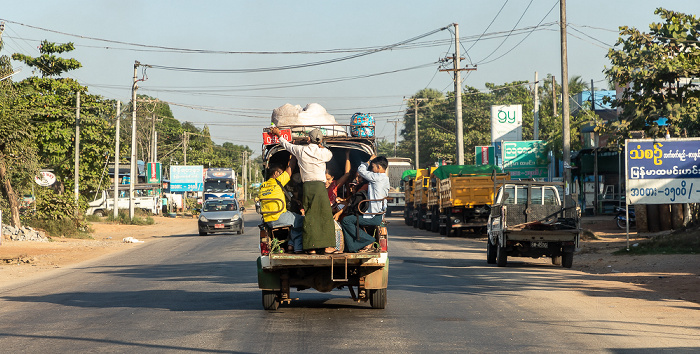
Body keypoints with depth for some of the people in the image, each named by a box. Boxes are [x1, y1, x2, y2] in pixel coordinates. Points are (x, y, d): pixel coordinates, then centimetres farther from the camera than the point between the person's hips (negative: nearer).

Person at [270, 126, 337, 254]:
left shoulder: (301, 150, 4)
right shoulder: (323, 152, 0)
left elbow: (287, 145, 23)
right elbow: (330, 155, 25)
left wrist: (279, 135, 38)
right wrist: (321, 146, 19)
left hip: (306, 186, 2)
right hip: (320, 186, -2)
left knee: (309, 216, 5)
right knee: (325, 216, 1)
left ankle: (311, 247, 2)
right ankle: (327, 246, -3)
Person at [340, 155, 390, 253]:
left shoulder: (378, 177, -13)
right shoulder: (385, 179, 16)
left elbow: (361, 170, -4)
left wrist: (369, 161, 9)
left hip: (374, 216, -10)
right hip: (378, 215, 10)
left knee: (346, 220, -9)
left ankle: (369, 241, -7)